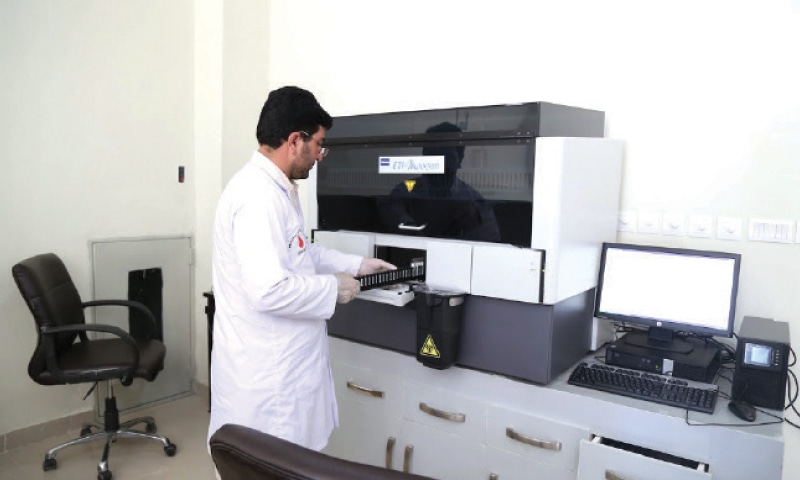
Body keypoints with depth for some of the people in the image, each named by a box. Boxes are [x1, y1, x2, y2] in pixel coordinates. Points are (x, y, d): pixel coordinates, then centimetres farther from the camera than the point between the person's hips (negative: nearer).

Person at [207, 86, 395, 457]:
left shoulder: (275, 188, 10)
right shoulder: (259, 196, -25)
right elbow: (270, 291, -32)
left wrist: (355, 265, 14)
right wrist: (333, 288, -17)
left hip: (276, 361, 10)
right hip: (264, 369, -10)